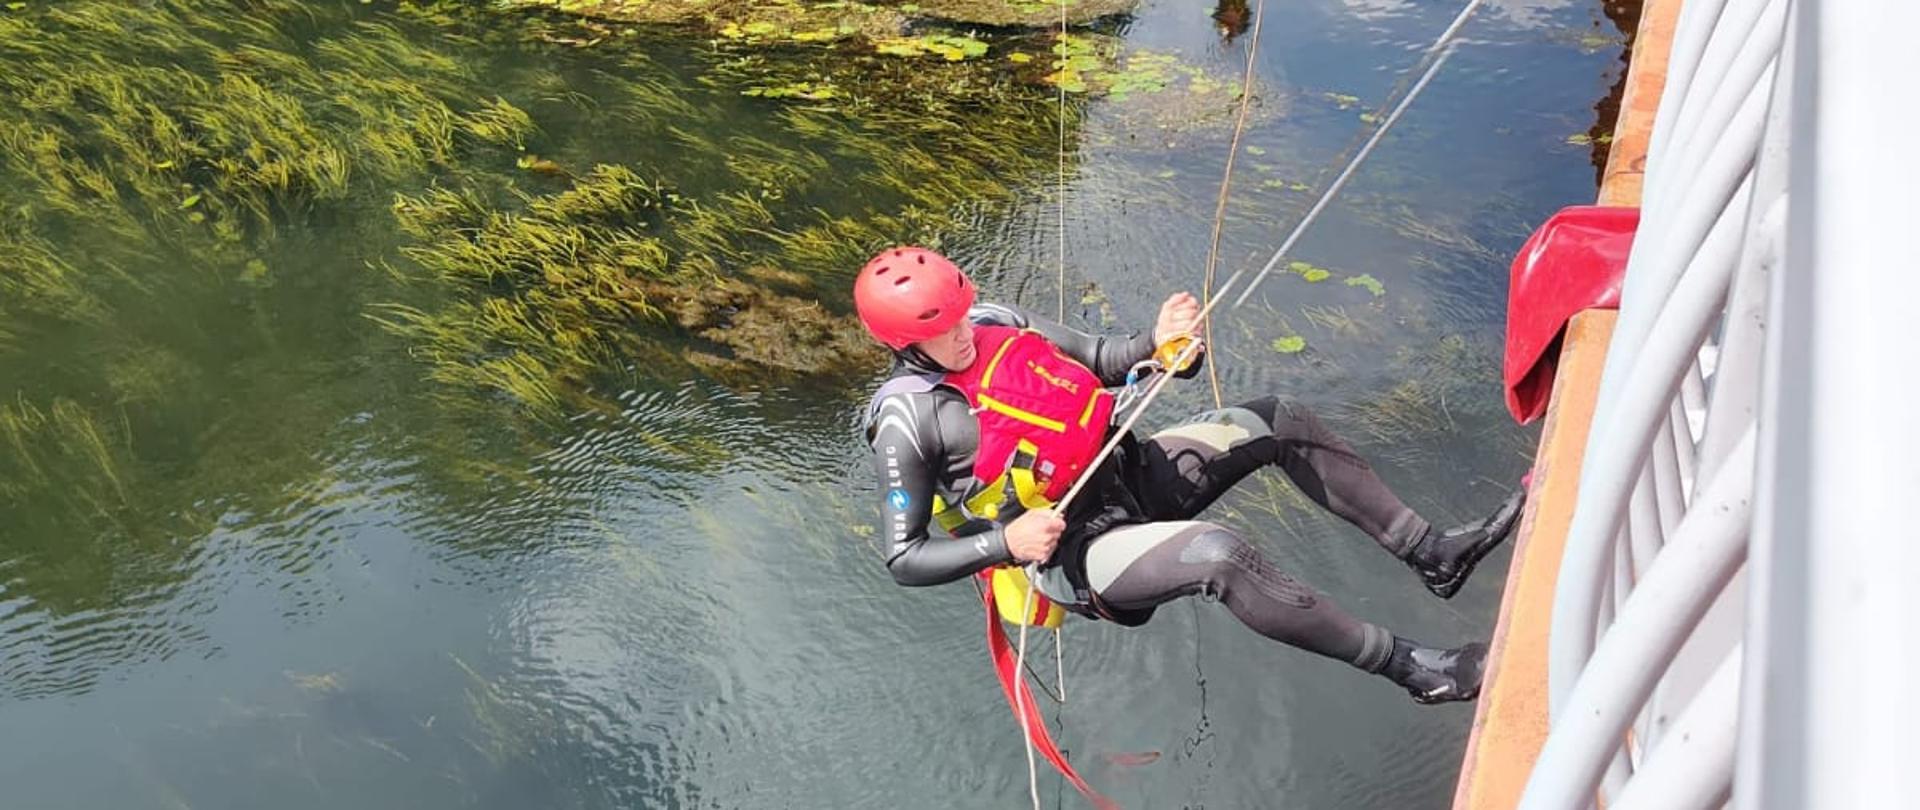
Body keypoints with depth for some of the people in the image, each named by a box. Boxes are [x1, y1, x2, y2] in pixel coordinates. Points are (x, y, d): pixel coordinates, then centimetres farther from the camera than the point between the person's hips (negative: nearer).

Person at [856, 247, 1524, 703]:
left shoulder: (992, 323, -1)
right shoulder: (907, 423, -18)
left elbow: (1099, 361, 9)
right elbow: (904, 560, -14)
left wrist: (1157, 343, -11)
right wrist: (1005, 542, -26)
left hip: (1129, 473, 8)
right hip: (1072, 552, -8)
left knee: (1279, 421, -2)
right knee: (1217, 554, -33)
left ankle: (1433, 553, 8)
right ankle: (1414, 669, -18)